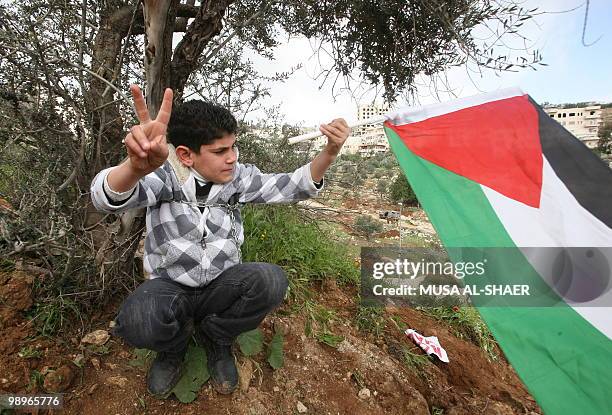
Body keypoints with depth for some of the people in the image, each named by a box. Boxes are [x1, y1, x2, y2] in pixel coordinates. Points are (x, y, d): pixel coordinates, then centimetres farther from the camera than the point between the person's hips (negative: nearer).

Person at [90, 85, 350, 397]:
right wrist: (136, 167, -56)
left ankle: (214, 337, 4)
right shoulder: (164, 177, -13)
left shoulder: (238, 177, -5)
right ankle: (174, 345, 6)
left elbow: (292, 187, -5)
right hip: (170, 286, -1)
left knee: (271, 280, -27)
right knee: (137, 321, -34)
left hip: (221, 285, 2)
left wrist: (330, 152, -21)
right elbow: (108, 198, -31)